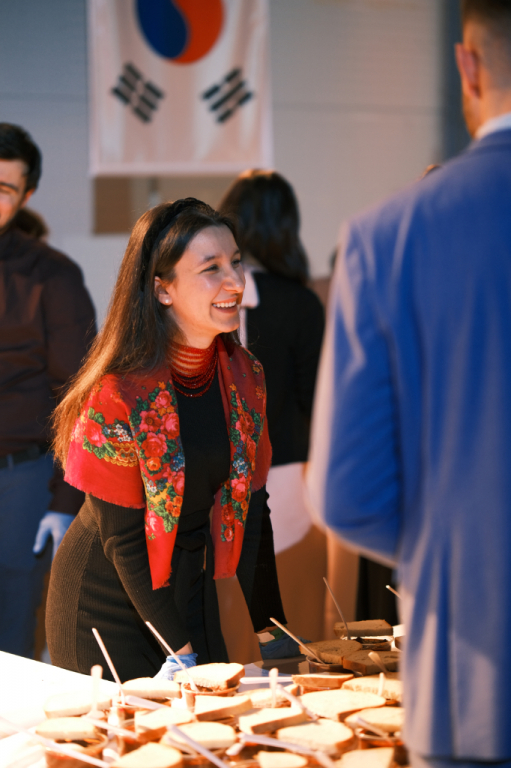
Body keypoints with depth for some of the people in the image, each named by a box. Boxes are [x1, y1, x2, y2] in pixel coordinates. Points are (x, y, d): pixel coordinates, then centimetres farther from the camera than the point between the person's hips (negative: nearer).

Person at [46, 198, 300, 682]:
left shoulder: (244, 376, -4)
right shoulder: (119, 393, -22)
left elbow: (249, 507, 2)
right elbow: (123, 537, -18)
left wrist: (269, 631, 2)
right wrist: (180, 650, -17)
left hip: (191, 587, 5)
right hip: (108, 597, -5)